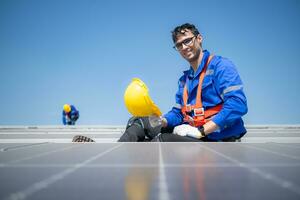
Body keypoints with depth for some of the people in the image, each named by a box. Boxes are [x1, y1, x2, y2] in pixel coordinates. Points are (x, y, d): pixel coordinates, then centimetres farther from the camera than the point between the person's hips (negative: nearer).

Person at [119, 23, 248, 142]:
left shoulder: (220, 66, -7)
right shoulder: (184, 79, 20)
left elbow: (238, 105, -20)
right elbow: (178, 113, 18)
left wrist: (200, 131, -22)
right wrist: (162, 121, -7)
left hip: (215, 139, -8)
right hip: (189, 135, 8)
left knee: (163, 140, -32)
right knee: (138, 122, 6)